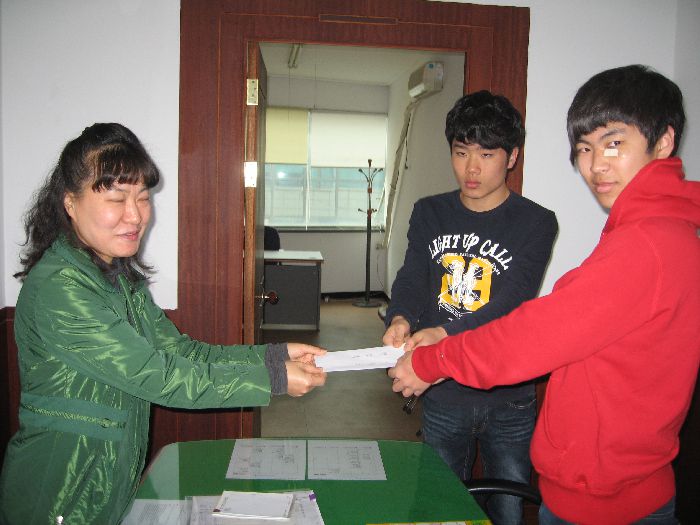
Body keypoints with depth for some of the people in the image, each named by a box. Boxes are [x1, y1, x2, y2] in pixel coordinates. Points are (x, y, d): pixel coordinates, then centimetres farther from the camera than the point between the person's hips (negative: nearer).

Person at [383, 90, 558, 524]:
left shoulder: (535, 222, -8)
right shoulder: (429, 214, 4)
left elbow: (510, 306, -20)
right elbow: (411, 281, -4)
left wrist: (445, 334, -35)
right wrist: (401, 319, -27)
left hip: (509, 400, -2)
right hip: (442, 395, 3)